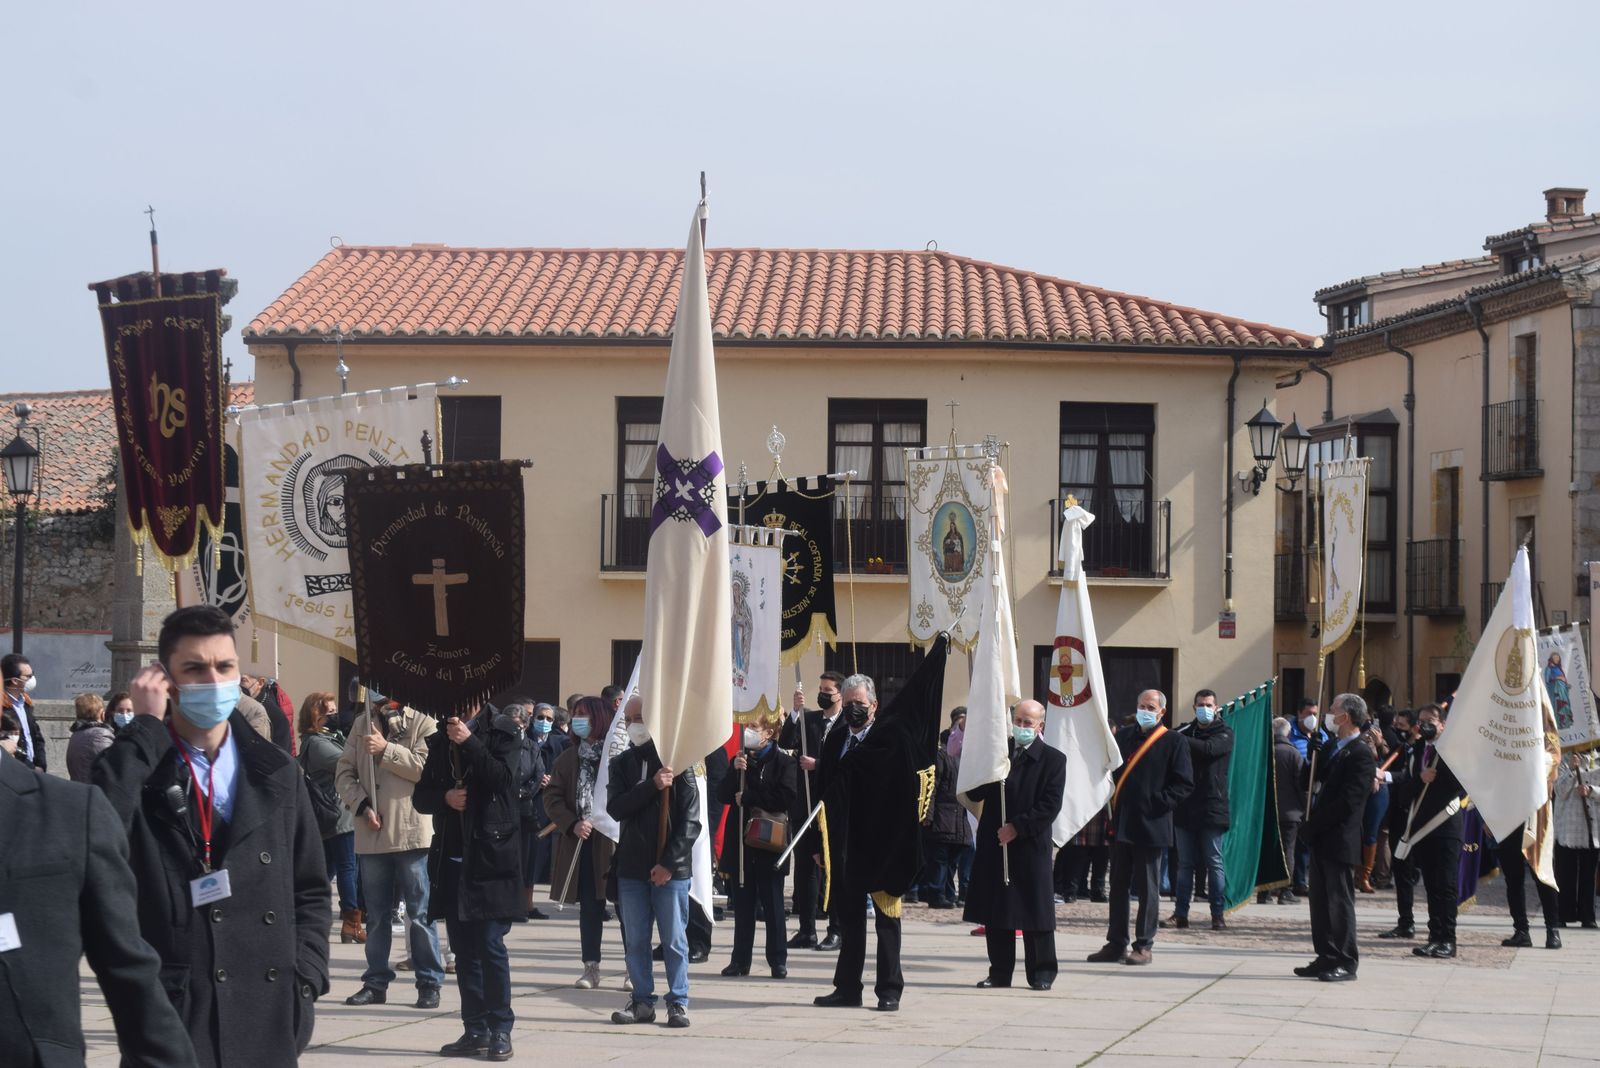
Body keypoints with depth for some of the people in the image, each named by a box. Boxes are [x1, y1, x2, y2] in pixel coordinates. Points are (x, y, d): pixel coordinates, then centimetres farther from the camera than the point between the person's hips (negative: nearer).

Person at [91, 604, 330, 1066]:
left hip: (269, 1022, 3)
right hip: (168, 1018, -3)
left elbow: (310, 890, 15)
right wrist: (145, 730, -16)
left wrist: (304, 982, 3)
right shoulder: (135, 767, 0)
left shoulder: (276, 772, 10)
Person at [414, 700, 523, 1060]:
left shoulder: (500, 733, 2)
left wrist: (469, 742, -17)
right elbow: (421, 795, 14)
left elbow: (501, 778, -13)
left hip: (490, 857, -5)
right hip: (452, 859, 5)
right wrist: (445, 797, -6)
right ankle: (475, 1030, 12)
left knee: (490, 945, -8)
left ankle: (500, 1030, -2)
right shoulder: (438, 741, 15)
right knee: (464, 949, 7)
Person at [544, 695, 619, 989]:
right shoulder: (569, 758, 11)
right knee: (589, 906, 7)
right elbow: (552, 797, 7)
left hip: (616, 840, -4)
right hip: (582, 842, 4)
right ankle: (591, 967, 12)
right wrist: (572, 824, -8)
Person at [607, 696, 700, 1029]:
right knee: (635, 941, 6)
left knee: (674, 941, 1)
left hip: (671, 870, -4)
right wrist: (652, 786, -16)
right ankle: (642, 1000, 14)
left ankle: (679, 1002, 7)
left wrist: (670, 862, -12)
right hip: (632, 868, 4)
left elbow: (691, 819, -5)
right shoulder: (622, 764, 10)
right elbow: (615, 808, -5)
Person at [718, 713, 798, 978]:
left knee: (773, 905, -1)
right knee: (742, 905, 6)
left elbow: (784, 798, -14)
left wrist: (746, 798, -9)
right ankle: (740, 959, 10)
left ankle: (778, 960, 4)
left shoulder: (784, 762, -2)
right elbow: (724, 795, 5)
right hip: (740, 843, 4)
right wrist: (736, 771, -10)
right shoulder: (739, 761, 14)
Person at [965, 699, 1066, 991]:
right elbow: (974, 794, 7)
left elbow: (1050, 805, -8)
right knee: (995, 912, 6)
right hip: (994, 846, 4)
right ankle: (1000, 972, 14)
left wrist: (1017, 828, -14)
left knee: (1035, 910, 0)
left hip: (1031, 847, -4)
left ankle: (1041, 974, 8)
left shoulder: (1052, 760, -1)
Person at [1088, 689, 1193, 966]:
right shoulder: (1123, 736, 11)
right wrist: (1112, 798, 6)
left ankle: (1144, 945, 8)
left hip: (1151, 826, -5)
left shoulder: (1173, 743, -3)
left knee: (1147, 888, 2)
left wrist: (1159, 803, -13)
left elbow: (1184, 783, -5)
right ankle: (1116, 944, 16)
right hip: (1120, 824, 5)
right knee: (1118, 886, 9)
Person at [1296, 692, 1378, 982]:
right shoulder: (1329, 746, 14)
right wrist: (1313, 758, -1)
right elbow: (1309, 781, 18)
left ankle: (1346, 963, 2)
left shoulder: (1361, 755, -14)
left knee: (1340, 902, -4)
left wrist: (1314, 824, -15)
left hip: (1340, 840, -9)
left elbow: (1348, 801, -19)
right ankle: (1326, 958, 19)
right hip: (1320, 839, 9)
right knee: (1321, 901, 12)